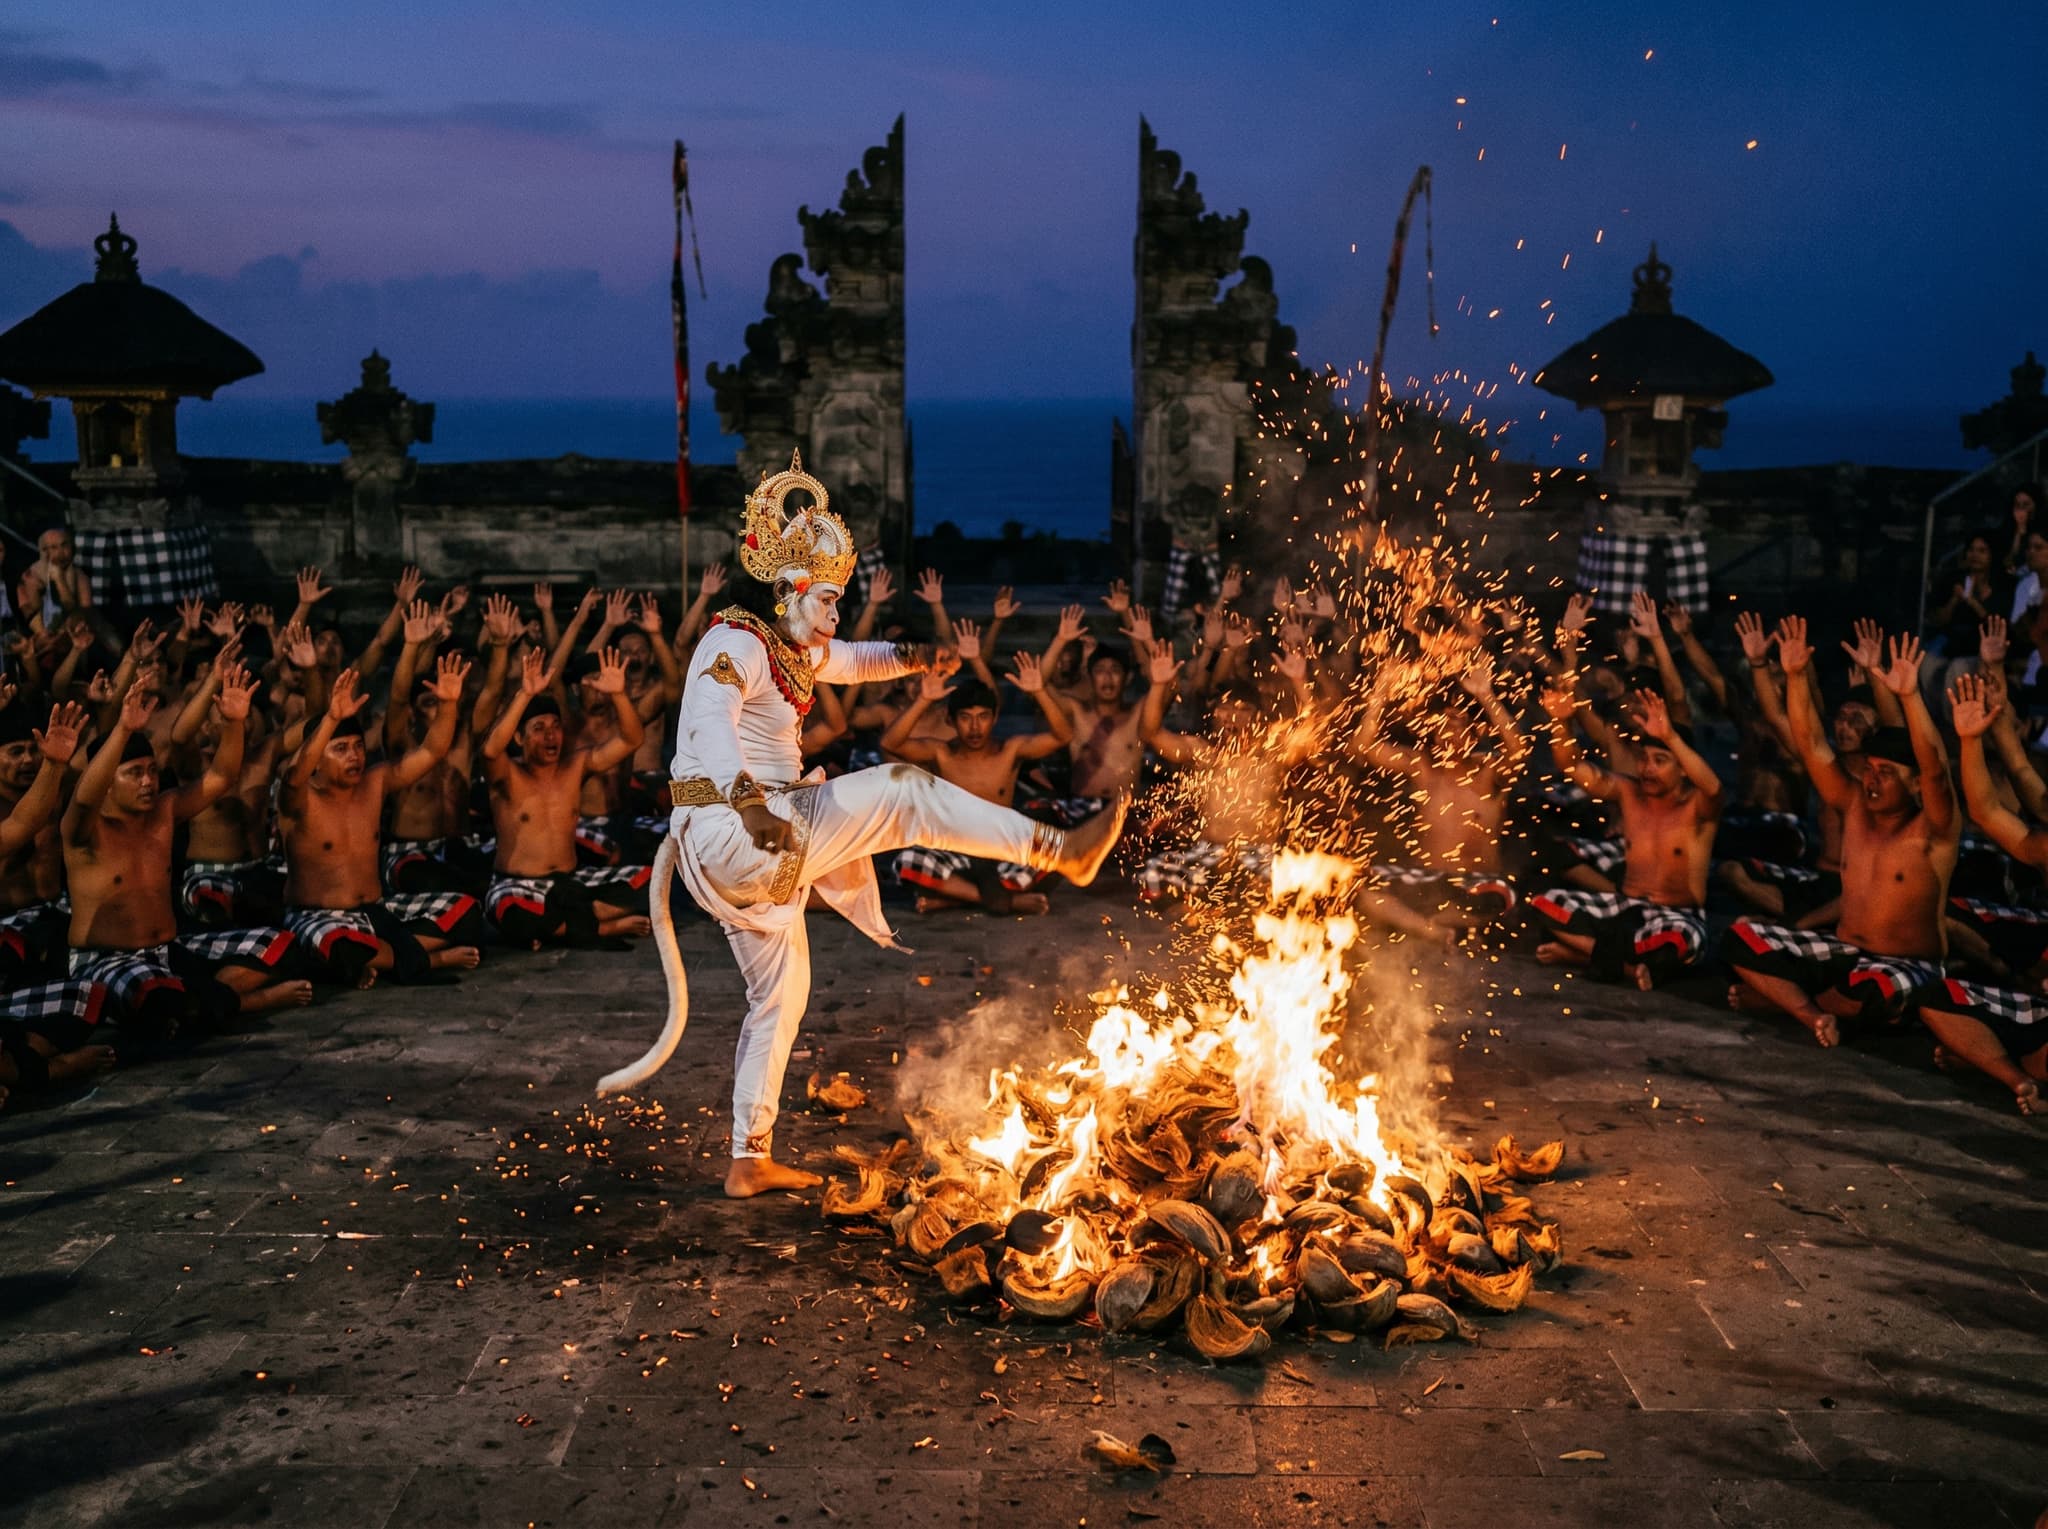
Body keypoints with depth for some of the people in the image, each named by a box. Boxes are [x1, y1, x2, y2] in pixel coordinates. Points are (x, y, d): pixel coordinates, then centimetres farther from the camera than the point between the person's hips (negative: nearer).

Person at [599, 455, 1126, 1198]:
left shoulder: (788, 648, 16)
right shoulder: (735, 646, -13)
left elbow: (849, 662, 33)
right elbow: (709, 724, -33)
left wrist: (910, 657, 12)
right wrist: (748, 799, -51)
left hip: (755, 846, 11)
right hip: (733, 835, -11)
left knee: (781, 993, 17)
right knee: (902, 792, -13)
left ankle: (750, 1161, 23)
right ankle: (1059, 850, -12)